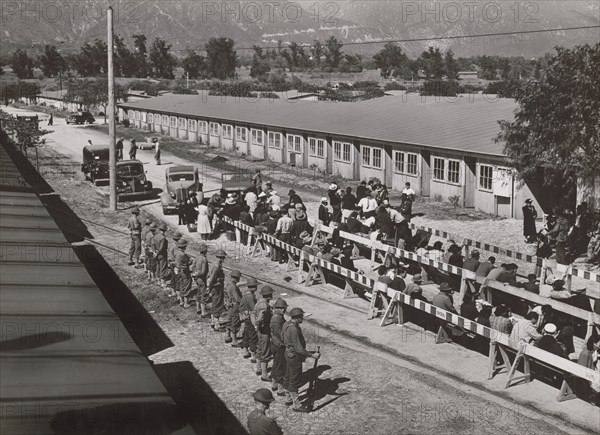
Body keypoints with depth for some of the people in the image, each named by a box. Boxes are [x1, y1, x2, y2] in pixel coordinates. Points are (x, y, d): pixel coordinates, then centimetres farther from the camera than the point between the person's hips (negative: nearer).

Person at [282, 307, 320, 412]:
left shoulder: (287, 324, 2)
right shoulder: (293, 329, -28)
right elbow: (299, 349, -27)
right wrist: (312, 355, -20)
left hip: (288, 354, 10)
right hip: (294, 356, -10)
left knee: (288, 378, 21)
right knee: (295, 381, 0)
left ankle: (288, 399, 36)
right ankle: (297, 405, 10)